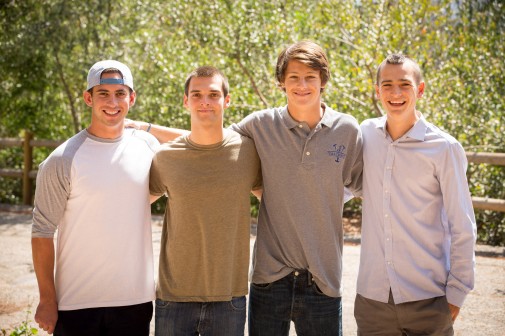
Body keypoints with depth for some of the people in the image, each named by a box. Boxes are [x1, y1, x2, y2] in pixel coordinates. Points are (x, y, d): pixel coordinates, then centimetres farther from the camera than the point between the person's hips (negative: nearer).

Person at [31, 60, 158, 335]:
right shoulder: (63, 161, -8)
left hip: (136, 299, 3)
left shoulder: (148, 146, 4)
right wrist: (47, 300, -7)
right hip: (76, 304, -3)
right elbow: (42, 232, -7)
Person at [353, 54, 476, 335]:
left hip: (428, 300, -3)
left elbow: (462, 229, -4)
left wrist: (456, 294, -4)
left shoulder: (445, 148, -8)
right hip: (372, 297, 3)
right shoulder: (367, 133, 3)